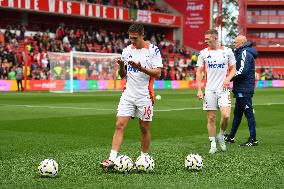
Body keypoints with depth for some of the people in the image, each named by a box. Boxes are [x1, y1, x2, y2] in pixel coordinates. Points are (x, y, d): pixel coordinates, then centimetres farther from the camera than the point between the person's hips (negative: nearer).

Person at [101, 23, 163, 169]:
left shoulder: (153, 50, -4)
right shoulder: (127, 50, 9)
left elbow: (157, 73, -10)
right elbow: (123, 75, 14)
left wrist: (141, 68, -22)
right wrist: (121, 66, -7)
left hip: (145, 96, -3)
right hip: (128, 95, 3)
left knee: (145, 128, 6)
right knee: (119, 125, -8)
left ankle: (144, 158, 21)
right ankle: (112, 158, -11)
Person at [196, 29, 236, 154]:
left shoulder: (227, 51, 2)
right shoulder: (203, 53, 4)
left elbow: (233, 68, 9)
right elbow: (199, 72, 5)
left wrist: (228, 78, -11)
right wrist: (199, 90, -3)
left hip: (223, 89, -1)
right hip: (209, 90, 1)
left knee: (226, 115, -16)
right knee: (211, 118, 2)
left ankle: (221, 136, 11)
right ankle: (213, 145, 12)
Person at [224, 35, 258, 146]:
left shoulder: (245, 53, -13)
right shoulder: (242, 53, 19)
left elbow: (242, 71, -23)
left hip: (244, 90, -11)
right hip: (241, 90, 11)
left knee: (248, 112, -7)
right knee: (237, 113, 16)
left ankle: (253, 139, -4)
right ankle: (231, 137, 25)